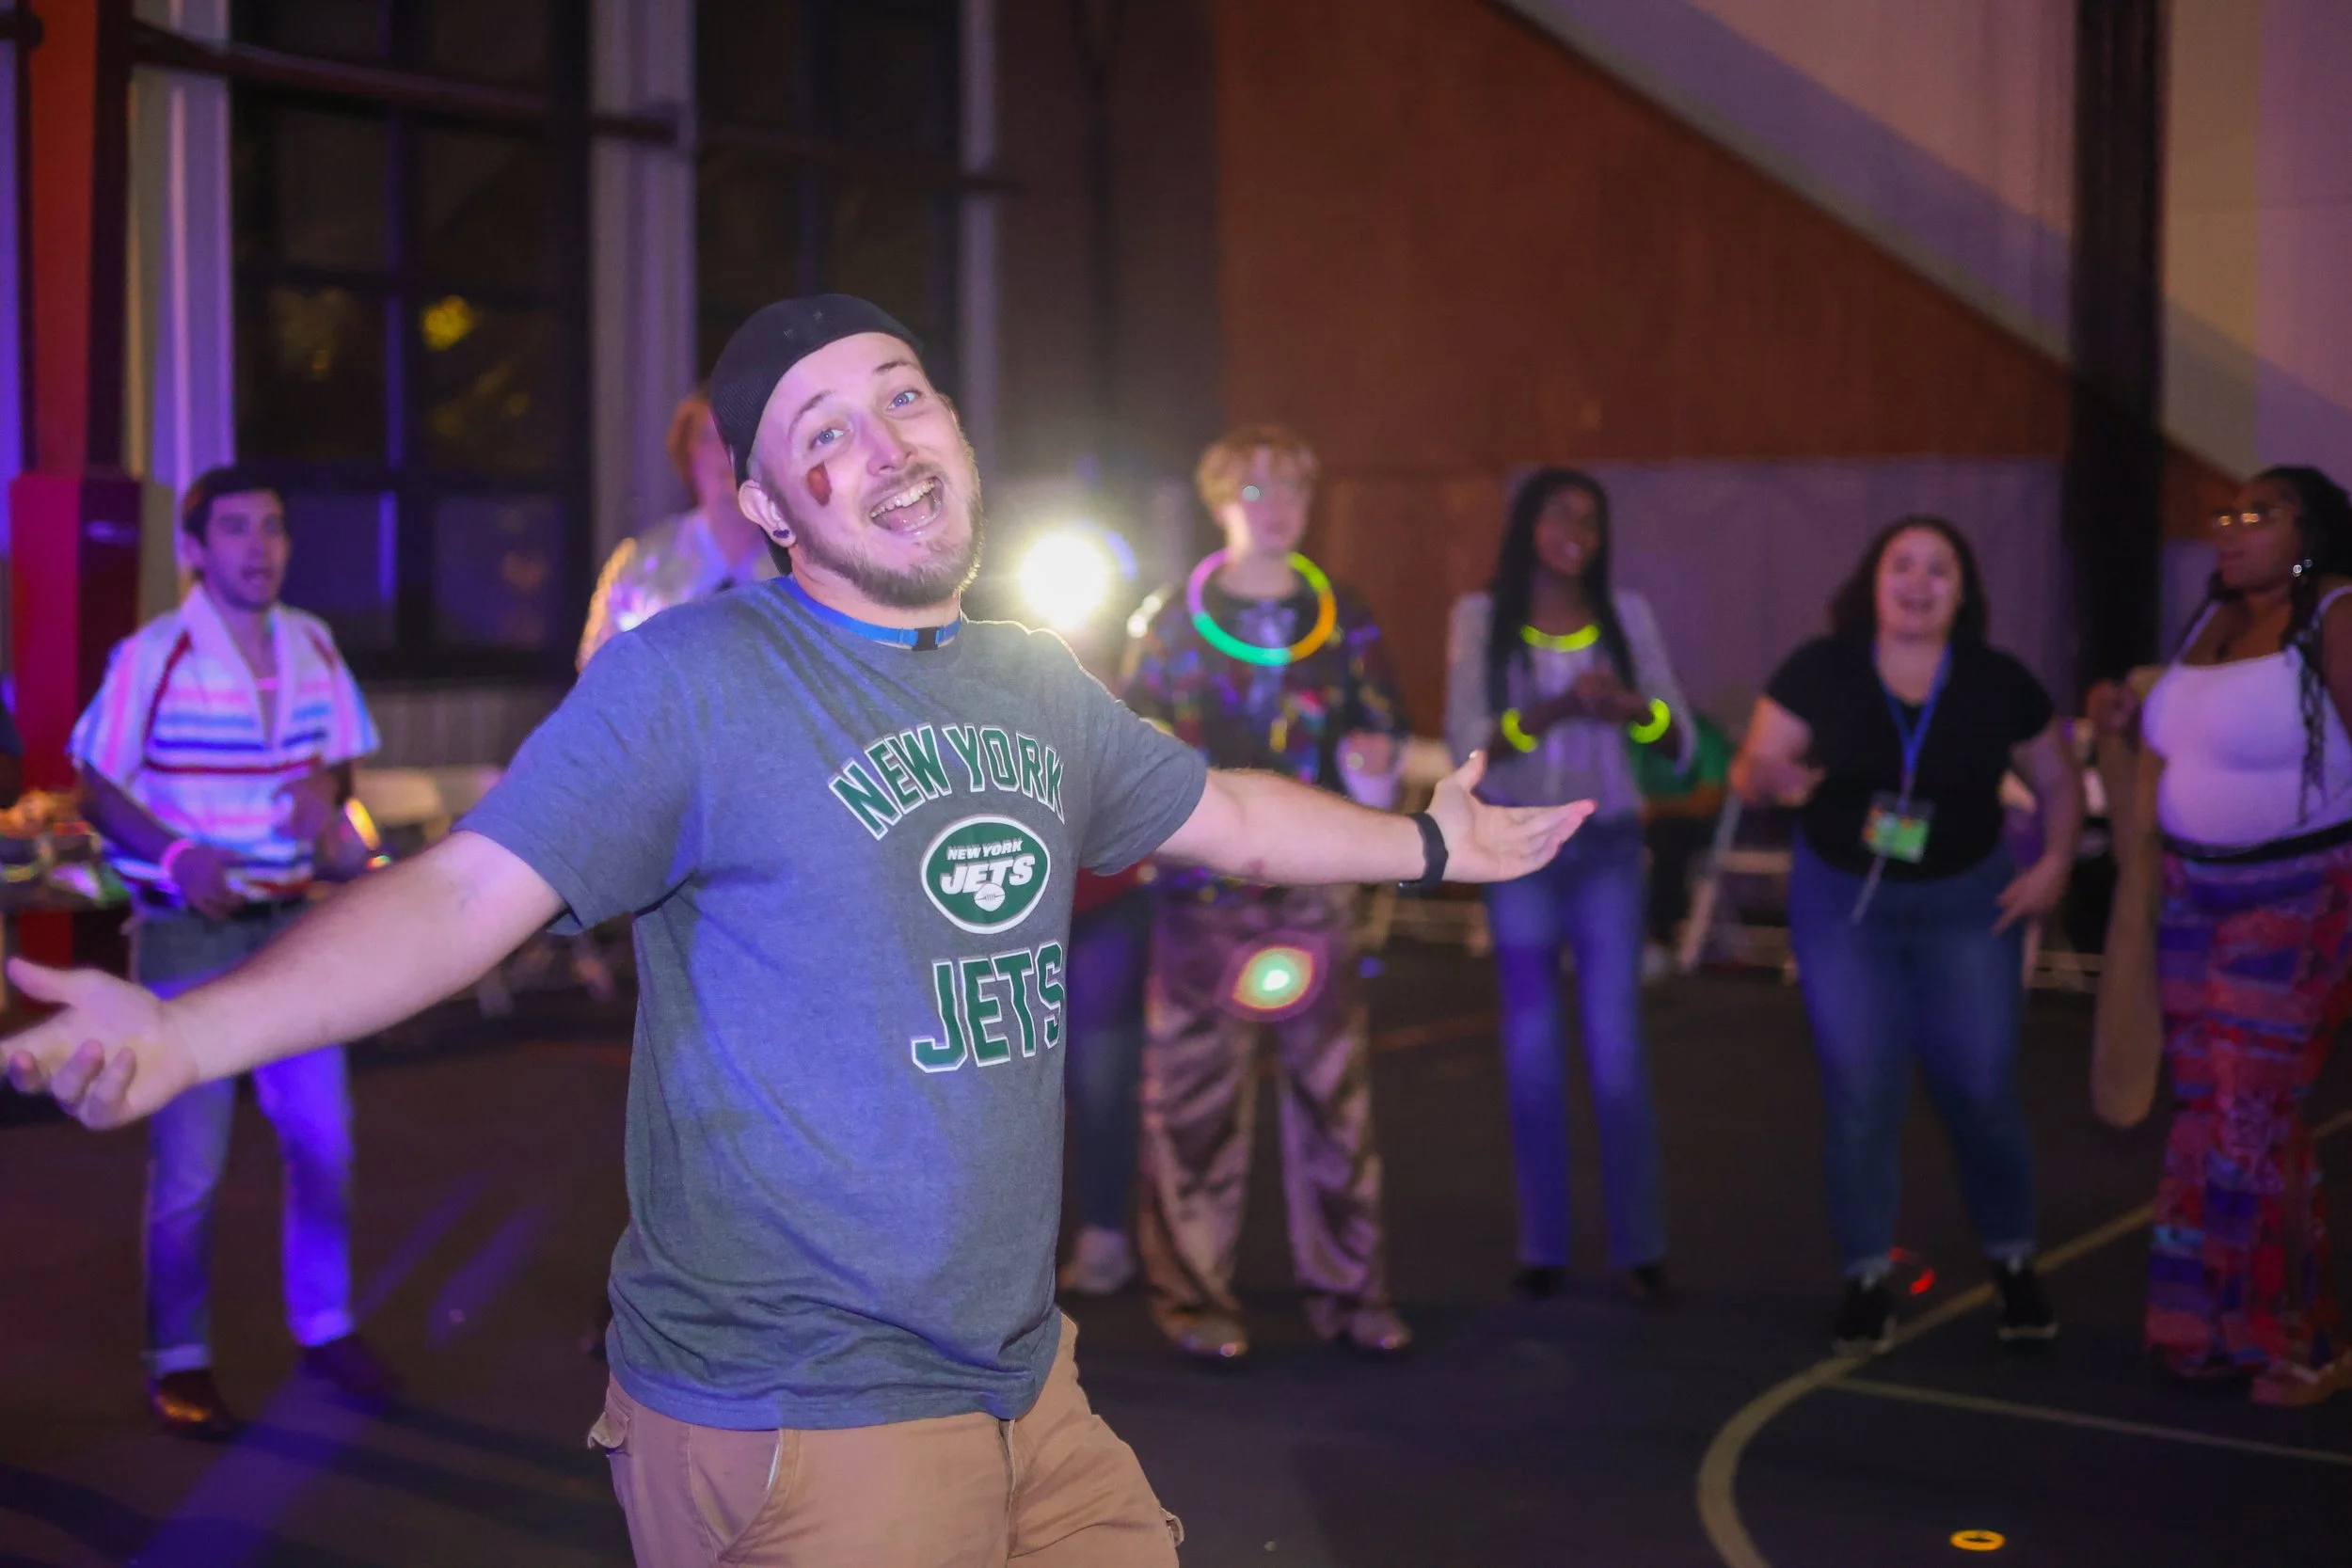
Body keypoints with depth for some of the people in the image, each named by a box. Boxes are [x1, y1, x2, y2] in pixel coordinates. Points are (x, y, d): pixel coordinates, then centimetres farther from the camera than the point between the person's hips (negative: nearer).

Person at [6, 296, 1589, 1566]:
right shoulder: (688, 677, -12)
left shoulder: (1041, 687, 9)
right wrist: (185, 1030, -33)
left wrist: (1430, 843, 37)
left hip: (1026, 1383, 7)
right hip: (797, 1421, -7)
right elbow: (464, 891, -19)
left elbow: (1222, 814, 26)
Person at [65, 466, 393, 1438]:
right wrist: (175, 852, -23)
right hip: (186, 932, -5)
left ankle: (324, 1326, 27)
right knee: (189, 1167, 0)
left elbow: (345, 753, 15)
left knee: (324, 1142, 9)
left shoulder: (312, 646, 3)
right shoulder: (152, 657, -11)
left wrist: (328, 785, -8)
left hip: (289, 923, 5)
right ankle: (178, 1362, 14)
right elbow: (98, 787, -7)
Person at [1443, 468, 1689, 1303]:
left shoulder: (1626, 613, 5)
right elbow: (1466, 744, -8)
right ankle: (1542, 1247, 11)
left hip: (1608, 850, 1)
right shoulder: (1481, 617, 0)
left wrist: (1632, 708, -18)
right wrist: (1556, 709, -23)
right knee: (1532, 1052, 3)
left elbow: (1680, 742, 3)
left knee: (1617, 1047, -2)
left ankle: (1639, 1245, 4)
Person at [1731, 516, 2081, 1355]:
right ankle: (1868, 1278, 14)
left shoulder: (1999, 682, -6)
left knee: (1981, 1091, 2)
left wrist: (2054, 862, -7)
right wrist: (1771, 779, -33)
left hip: (1966, 905, 1)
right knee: (1860, 1097, 0)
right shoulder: (1818, 671, -11)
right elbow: (1751, 768, -10)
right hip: (1842, 906, -1)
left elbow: (2059, 780, 7)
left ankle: (2013, 1263, 24)